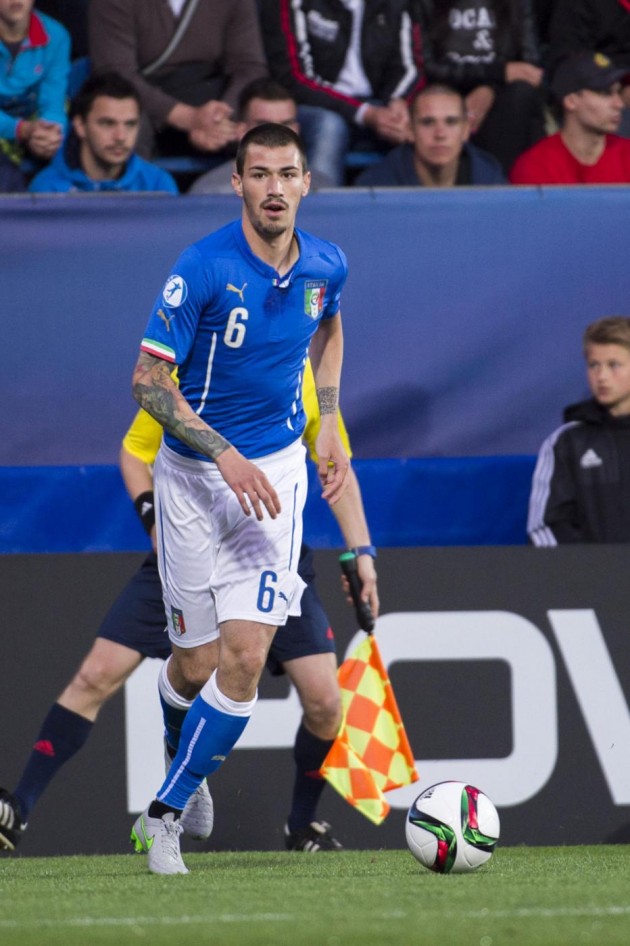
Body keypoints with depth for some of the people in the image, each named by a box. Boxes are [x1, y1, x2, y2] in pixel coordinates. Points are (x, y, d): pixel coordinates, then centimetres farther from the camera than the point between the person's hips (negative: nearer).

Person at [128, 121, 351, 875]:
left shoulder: (326, 267, -3)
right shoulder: (203, 268, -18)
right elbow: (148, 381, -15)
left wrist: (328, 425, 13)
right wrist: (227, 455, -24)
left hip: (276, 472, 3)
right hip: (193, 473, -3)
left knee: (245, 658, -11)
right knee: (195, 662, 5)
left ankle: (166, 812, 2)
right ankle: (185, 771, 39)